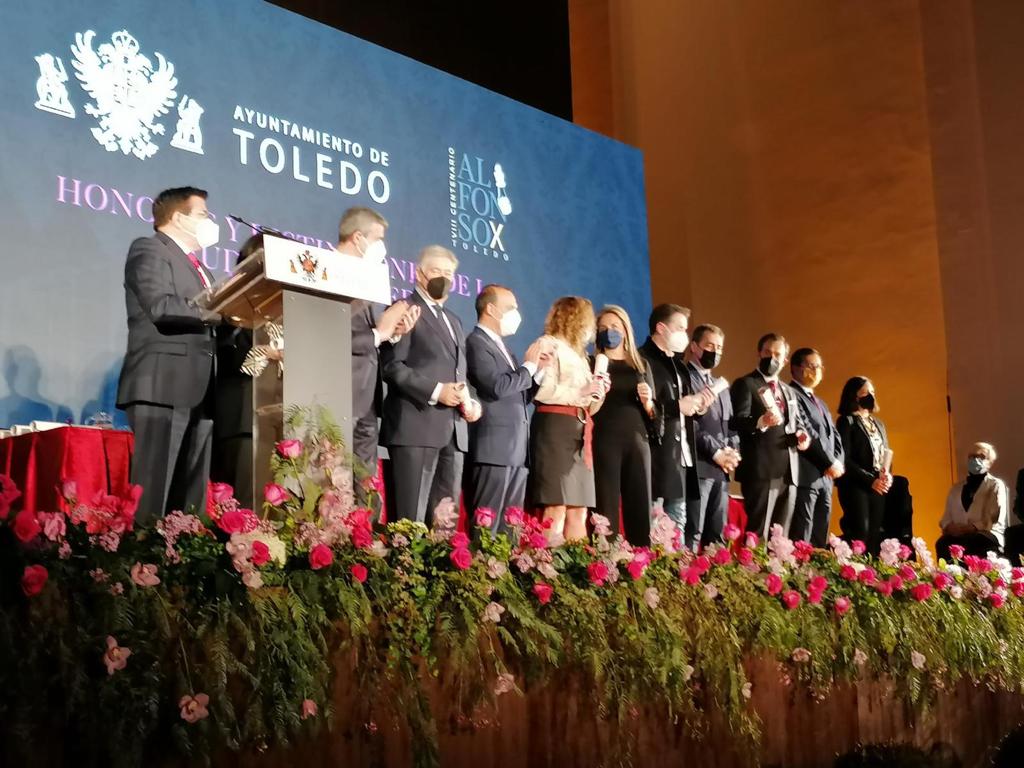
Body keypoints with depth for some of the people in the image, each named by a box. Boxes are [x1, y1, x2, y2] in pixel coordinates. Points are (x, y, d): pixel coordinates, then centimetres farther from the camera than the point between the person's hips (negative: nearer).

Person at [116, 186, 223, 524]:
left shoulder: (198, 266, 27)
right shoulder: (148, 250, 1)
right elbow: (161, 307, -15)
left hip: (198, 388, 8)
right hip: (164, 384, -8)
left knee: (191, 494, 5)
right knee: (153, 488, -12)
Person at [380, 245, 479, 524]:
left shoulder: (453, 320, 27)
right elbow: (391, 365, -9)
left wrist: (470, 402, 9)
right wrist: (435, 391, -18)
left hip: (453, 430, 8)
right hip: (416, 427, -8)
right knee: (411, 517, -10)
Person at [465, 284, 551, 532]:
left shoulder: (501, 346, 23)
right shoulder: (476, 342, -6)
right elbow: (497, 387, -20)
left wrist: (539, 370, 8)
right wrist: (529, 365, -6)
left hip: (517, 452, 9)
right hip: (494, 450, -9)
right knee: (486, 528, -9)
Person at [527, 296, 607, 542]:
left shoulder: (577, 355, 26)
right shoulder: (550, 345, -1)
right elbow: (541, 391, -16)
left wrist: (597, 393, 8)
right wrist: (581, 392, -11)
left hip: (577, 432, 9)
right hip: (555, 428, -9)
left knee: (578, 512, 3)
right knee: (556, 509, -15)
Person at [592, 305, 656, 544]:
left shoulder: (641, 366, 18)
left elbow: (653, 415, 19)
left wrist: (648, 402, -3)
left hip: (637, 442, 3)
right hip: (604, 442, -3)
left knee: (641, 511, -3)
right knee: (606, 512, -10)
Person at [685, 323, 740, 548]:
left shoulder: (721, 385, 25)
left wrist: (733, 451, 3)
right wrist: (716, 452, -11)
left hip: (722, 469, 8)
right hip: (698, 467, -8)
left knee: (717, 535, 7)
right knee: (692, 533, -10)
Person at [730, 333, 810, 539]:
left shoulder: (788, 391, 23)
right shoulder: (745, 384, 0)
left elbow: (798, 423, 27)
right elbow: (736, 422, -12)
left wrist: (801, 435, 3)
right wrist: (760, 422, -32)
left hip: (788, 472, 7)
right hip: (760, 471, -7)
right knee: (757, 534, -10)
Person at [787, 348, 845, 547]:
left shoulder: (821, 403, 26)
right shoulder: (791, 395, -6)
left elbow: (834, 436, 19)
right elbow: (807, 432, -14)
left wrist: (837, 462, 0)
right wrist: (830, 462, -12)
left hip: (825, 478, 9)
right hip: (805, 476, -9)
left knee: (820, 541, 7)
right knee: (801, 541, -11)